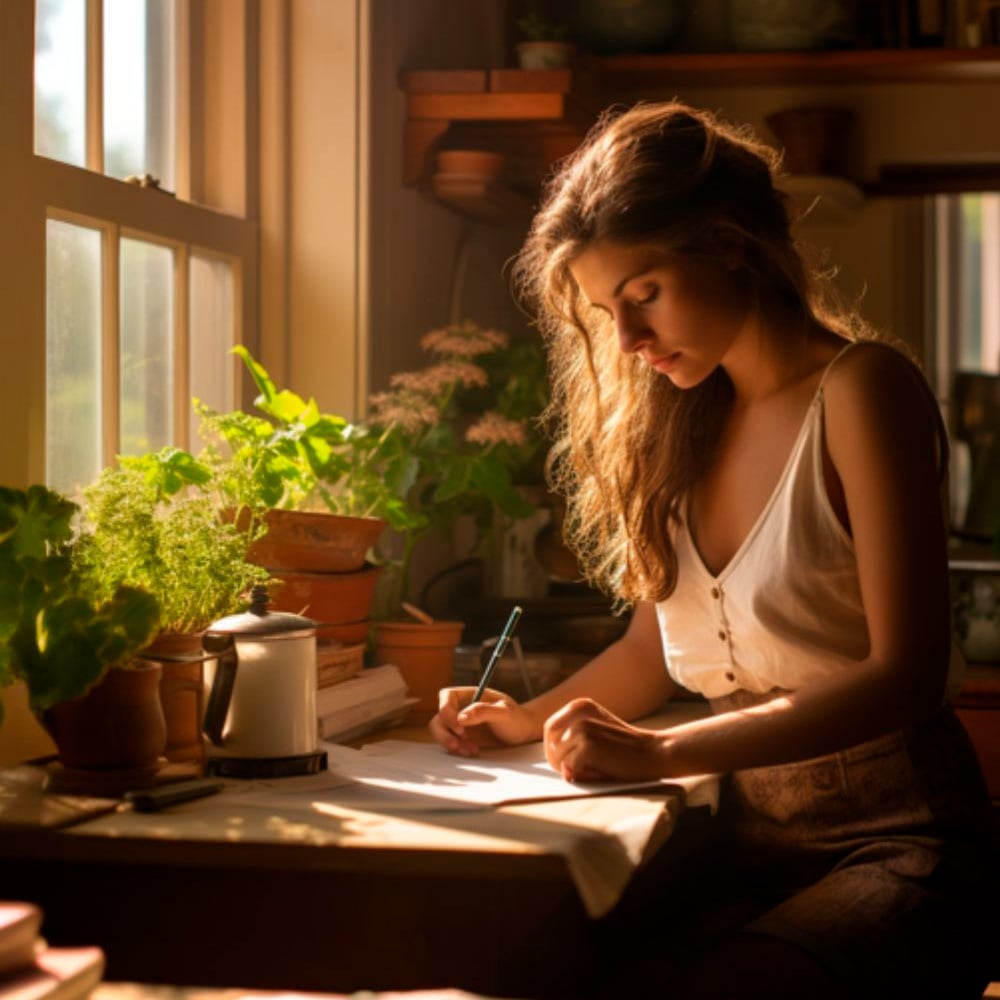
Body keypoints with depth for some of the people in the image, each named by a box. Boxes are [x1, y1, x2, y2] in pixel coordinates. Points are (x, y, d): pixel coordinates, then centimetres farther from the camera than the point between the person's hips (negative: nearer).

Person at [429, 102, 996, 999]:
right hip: (749, 839, 5)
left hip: (894, 837, -5)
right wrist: (528, 718, 8)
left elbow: (905, 674, -16)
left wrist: (660, 752, -21)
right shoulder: (691, 420, 14)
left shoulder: (860, 388, -8)